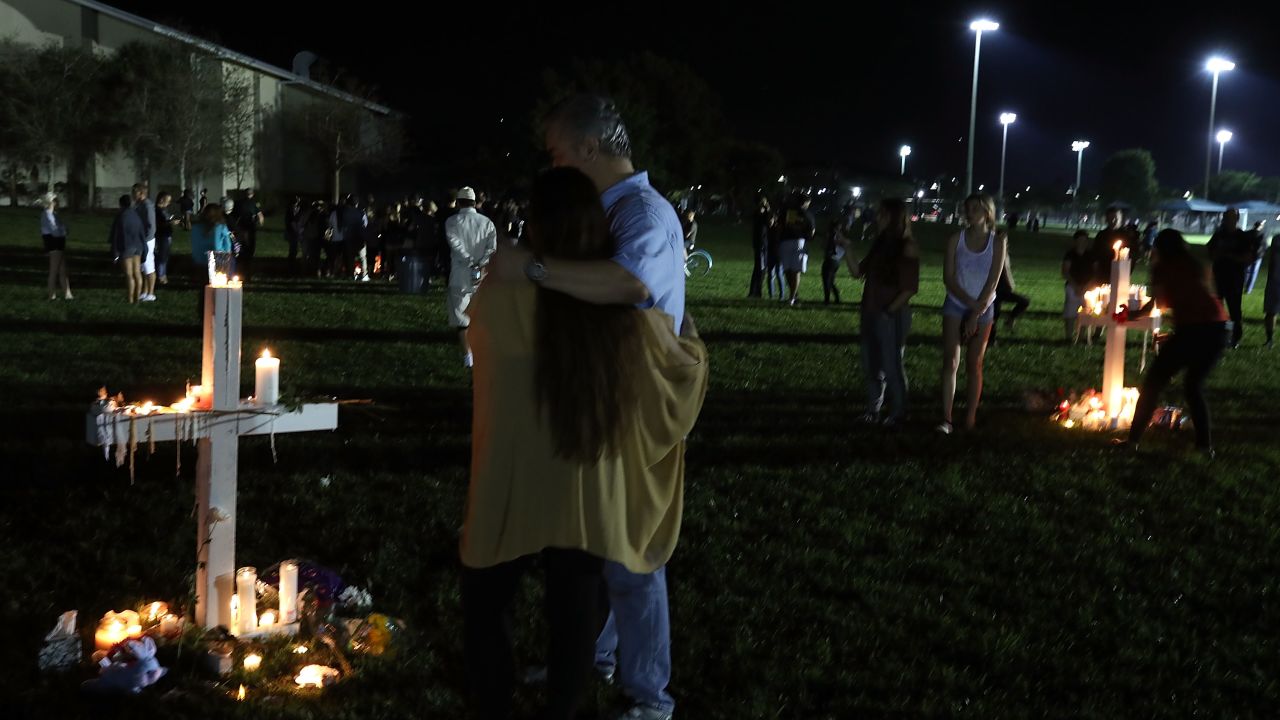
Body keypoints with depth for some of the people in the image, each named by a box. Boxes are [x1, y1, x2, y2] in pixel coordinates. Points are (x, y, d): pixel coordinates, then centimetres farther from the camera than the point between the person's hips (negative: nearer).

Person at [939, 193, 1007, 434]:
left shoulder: (997, 241, -5)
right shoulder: (956, 240, -4)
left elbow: (993, 281, -9)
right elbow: (948, 278, -7)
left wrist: (976, 314, -13)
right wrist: (971, 303, -17)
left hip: (983, 309, 0)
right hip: (956, 305, 0)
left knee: (974, 364, 6)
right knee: (950, 361, -11)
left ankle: (970, 417, 13)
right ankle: (946, 419, -14)